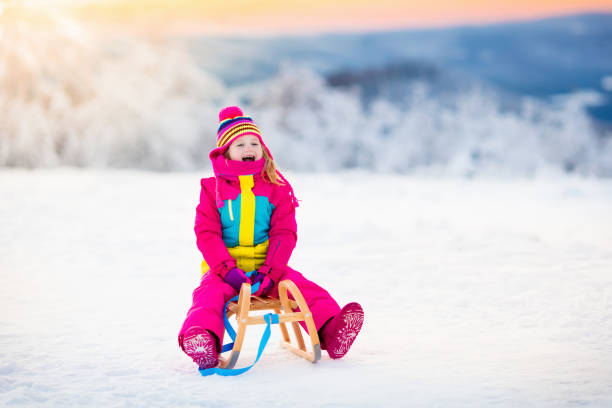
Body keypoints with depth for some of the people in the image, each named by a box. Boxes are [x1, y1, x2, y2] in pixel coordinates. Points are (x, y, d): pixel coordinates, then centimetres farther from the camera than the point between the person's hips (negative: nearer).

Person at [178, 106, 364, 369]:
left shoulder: (276, 188, 10)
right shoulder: (213, 189, 6)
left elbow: (284, 233, 2)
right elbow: (207, 234, -2)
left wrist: (270, 271, -15)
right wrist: (228, 269, -19)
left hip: (267, 266, 2)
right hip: (225, 267, -1)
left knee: (301, 287, -23)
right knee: (210, 292, -32)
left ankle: (331, 330, -39)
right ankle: (201, 340, -57)